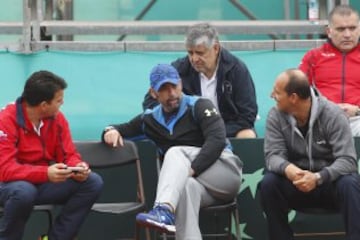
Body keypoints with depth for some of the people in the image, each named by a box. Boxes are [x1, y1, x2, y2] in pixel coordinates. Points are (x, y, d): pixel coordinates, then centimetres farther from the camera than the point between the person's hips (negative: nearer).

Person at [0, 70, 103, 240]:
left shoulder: (57, 118, -3)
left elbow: (69, 155, 2)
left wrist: (78, 167, -23)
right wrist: (46, 173, -41)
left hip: (44, 183, 6)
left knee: (93, 182, -11)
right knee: (24, 191, -41)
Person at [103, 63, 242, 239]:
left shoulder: (199, 106, -1)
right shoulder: (151, 119, 15)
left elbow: (217, 140, -16)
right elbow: (123, 129, 26)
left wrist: (190, 170, -28)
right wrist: (111, 131, -1)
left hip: (226, 173, -3)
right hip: (202, 187, 3)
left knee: (176, 152, -27)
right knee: (187, 186, -35)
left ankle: (164, 211, -52)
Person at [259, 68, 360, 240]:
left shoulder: (332, 115, -17)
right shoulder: (276, 115, -7)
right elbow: (273, 155, -15)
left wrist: (318, 177, -41)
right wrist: (287, 168, -40)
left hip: (330, 182, -2)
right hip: (296, 183, 3)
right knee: (268, 183, -27)